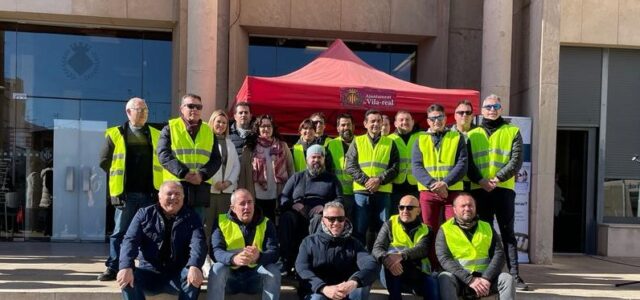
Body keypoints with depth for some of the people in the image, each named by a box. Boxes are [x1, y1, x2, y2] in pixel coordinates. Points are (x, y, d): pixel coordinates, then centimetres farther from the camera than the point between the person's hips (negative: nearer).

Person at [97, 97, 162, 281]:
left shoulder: (156, 135, 10)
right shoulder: (115, 134, 4)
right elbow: (104, 161, 8)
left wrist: (157, 180, 8)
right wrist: (119, 177, 9)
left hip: (150, 193, 2)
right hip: (125, 194, -1)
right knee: (120, 232, 3)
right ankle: (113, 268, 10)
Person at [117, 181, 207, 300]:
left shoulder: (191, 217, 2)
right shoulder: (144, 214, 5)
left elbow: (198, 242, -14)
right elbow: (130, 240, -6)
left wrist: (194, 266, -36)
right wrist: (126, 267, -27)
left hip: (178, 276, -1)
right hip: (150, 273, 1)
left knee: (193, 275, -32)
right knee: (127, 278, -27)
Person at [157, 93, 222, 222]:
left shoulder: (209, 131, 14)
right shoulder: (170, 128, 4)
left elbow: (216, 159, 7)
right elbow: (163, 154, -7)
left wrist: (202, 174, -12)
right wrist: (183, 173, -19)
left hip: (200, 188, 3)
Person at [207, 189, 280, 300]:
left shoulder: (266, 223, -3)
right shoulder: (222, 222, -5)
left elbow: (274, 252, -16)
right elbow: (216, 251, -19)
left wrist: (258, 257, -41)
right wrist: (234, 258, -43)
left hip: (256, 278, 1)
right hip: (230, 276, 0)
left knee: (274, 270, -26)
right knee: (217, 269, -29)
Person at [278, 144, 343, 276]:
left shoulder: (331, 178, 24)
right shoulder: (297, 177, 26)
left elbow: (340, 199, 12)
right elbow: (283, 198, 18)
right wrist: (293, 204, -6)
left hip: (319, 214, -1)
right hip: (298, 214, 1)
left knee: (318, 220, -39)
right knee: (286, 218, -34)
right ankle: (287, 262, -37)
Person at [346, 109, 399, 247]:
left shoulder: (390, 143, 12)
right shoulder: (357, 142, 10)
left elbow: (394, 167, 3)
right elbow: (350, 166, 0)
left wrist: (379, 180, -12)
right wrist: (366, 181, -13)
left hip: (383, 192, 1)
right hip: (361, 191, -1)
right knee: (359, 228, 1)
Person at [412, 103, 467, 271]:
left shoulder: (457, 138, 9)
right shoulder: (420, 141, 12)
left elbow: (462, 164, -2)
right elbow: (416, 167, 0)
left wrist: (445, 183, -16)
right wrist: (432, 183, -17)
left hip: (453, 191, -1)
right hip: (428, 192, 2)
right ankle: (433, 268, 12)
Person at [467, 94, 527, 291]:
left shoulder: (512, 132, 8)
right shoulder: (472, 135, 14)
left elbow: (516, 160, -3)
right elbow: (468, 163, 5)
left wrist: (498, 178, -16)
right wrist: (480, 180, -14)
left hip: (504, 188, -1)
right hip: (479, 189, 2)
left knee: (507, 232, 0)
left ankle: (514, 275, 1)